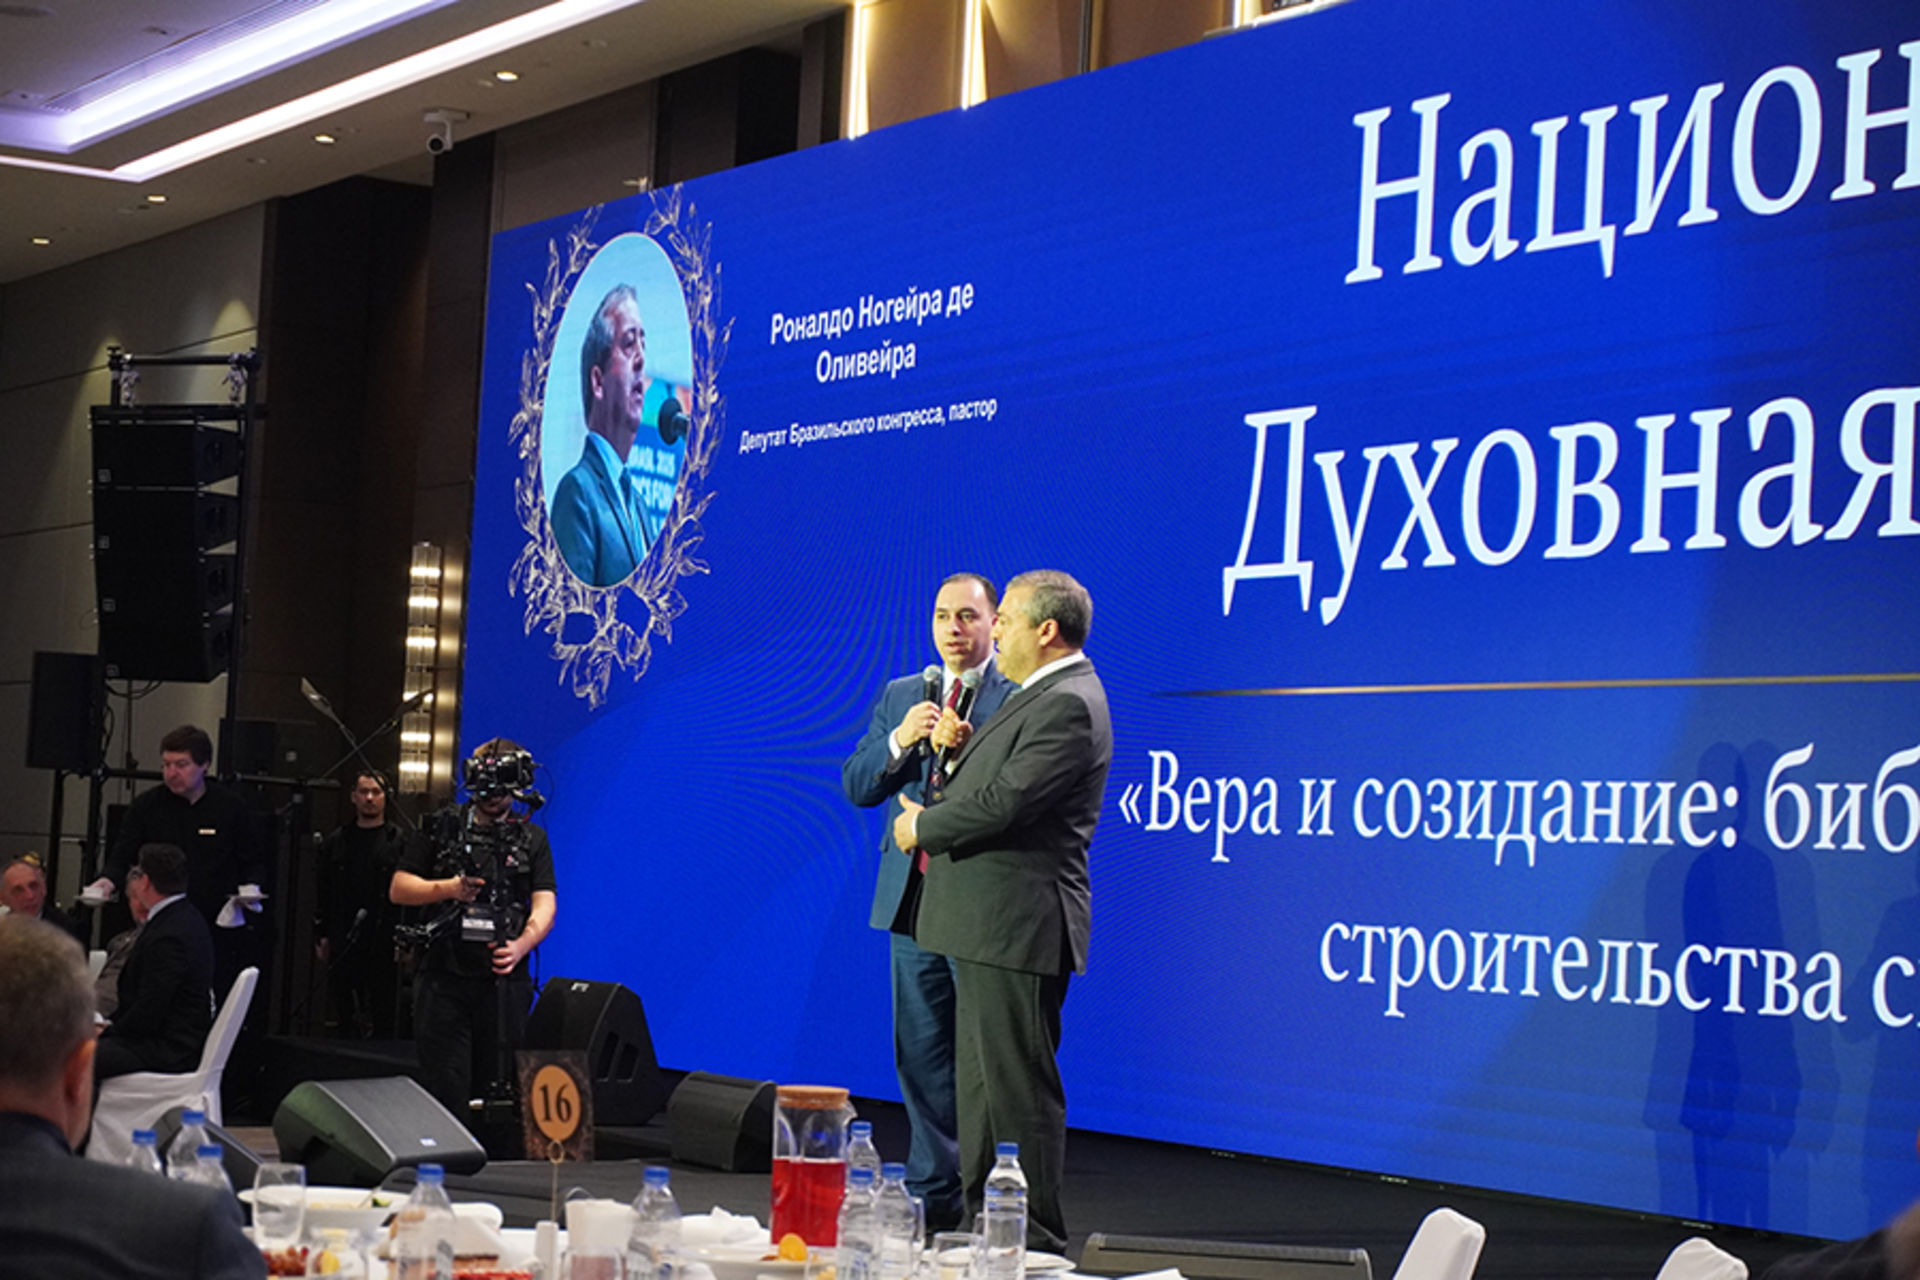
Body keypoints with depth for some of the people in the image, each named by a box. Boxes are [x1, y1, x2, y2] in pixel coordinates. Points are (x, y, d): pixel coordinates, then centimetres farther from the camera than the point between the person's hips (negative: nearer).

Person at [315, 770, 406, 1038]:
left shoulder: (399, 842, 1)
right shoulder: (336, 842, 12)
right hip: (344, 943, 3)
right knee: (346, 1012, 6)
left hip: (384, 943, -3)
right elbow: (324, 893, 12)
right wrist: (321, 935, 6)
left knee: (384, 1014, -1)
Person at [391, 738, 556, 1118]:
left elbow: (545, 904, 0)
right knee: (444, 1090, -4)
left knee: (497, 1087, 2)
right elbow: (399, 889, 8)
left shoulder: (532, 839, 11)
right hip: (445, 980, -1)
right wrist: (447, 889, -10)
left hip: (504, 982, 1)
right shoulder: (442, 828, 9)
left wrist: (521, 946, -18)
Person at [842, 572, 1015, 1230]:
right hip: (915, 900, 5)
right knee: (921, 1054, 9)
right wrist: (899, 741, -6)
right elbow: (856, 787, 11)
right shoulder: (899, 696, 16)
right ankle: (933, 1193, 18)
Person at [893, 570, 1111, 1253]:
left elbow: (1005, 802, -22)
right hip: (988, 925, 11)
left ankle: (1036, 1244, -1)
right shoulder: (1041, 697, 19)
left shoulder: (1068, 704, -16)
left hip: (1019, 927, -11)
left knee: (1020, 1088, -6)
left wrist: (924, 826, -8)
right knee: (981, 1085, 16)